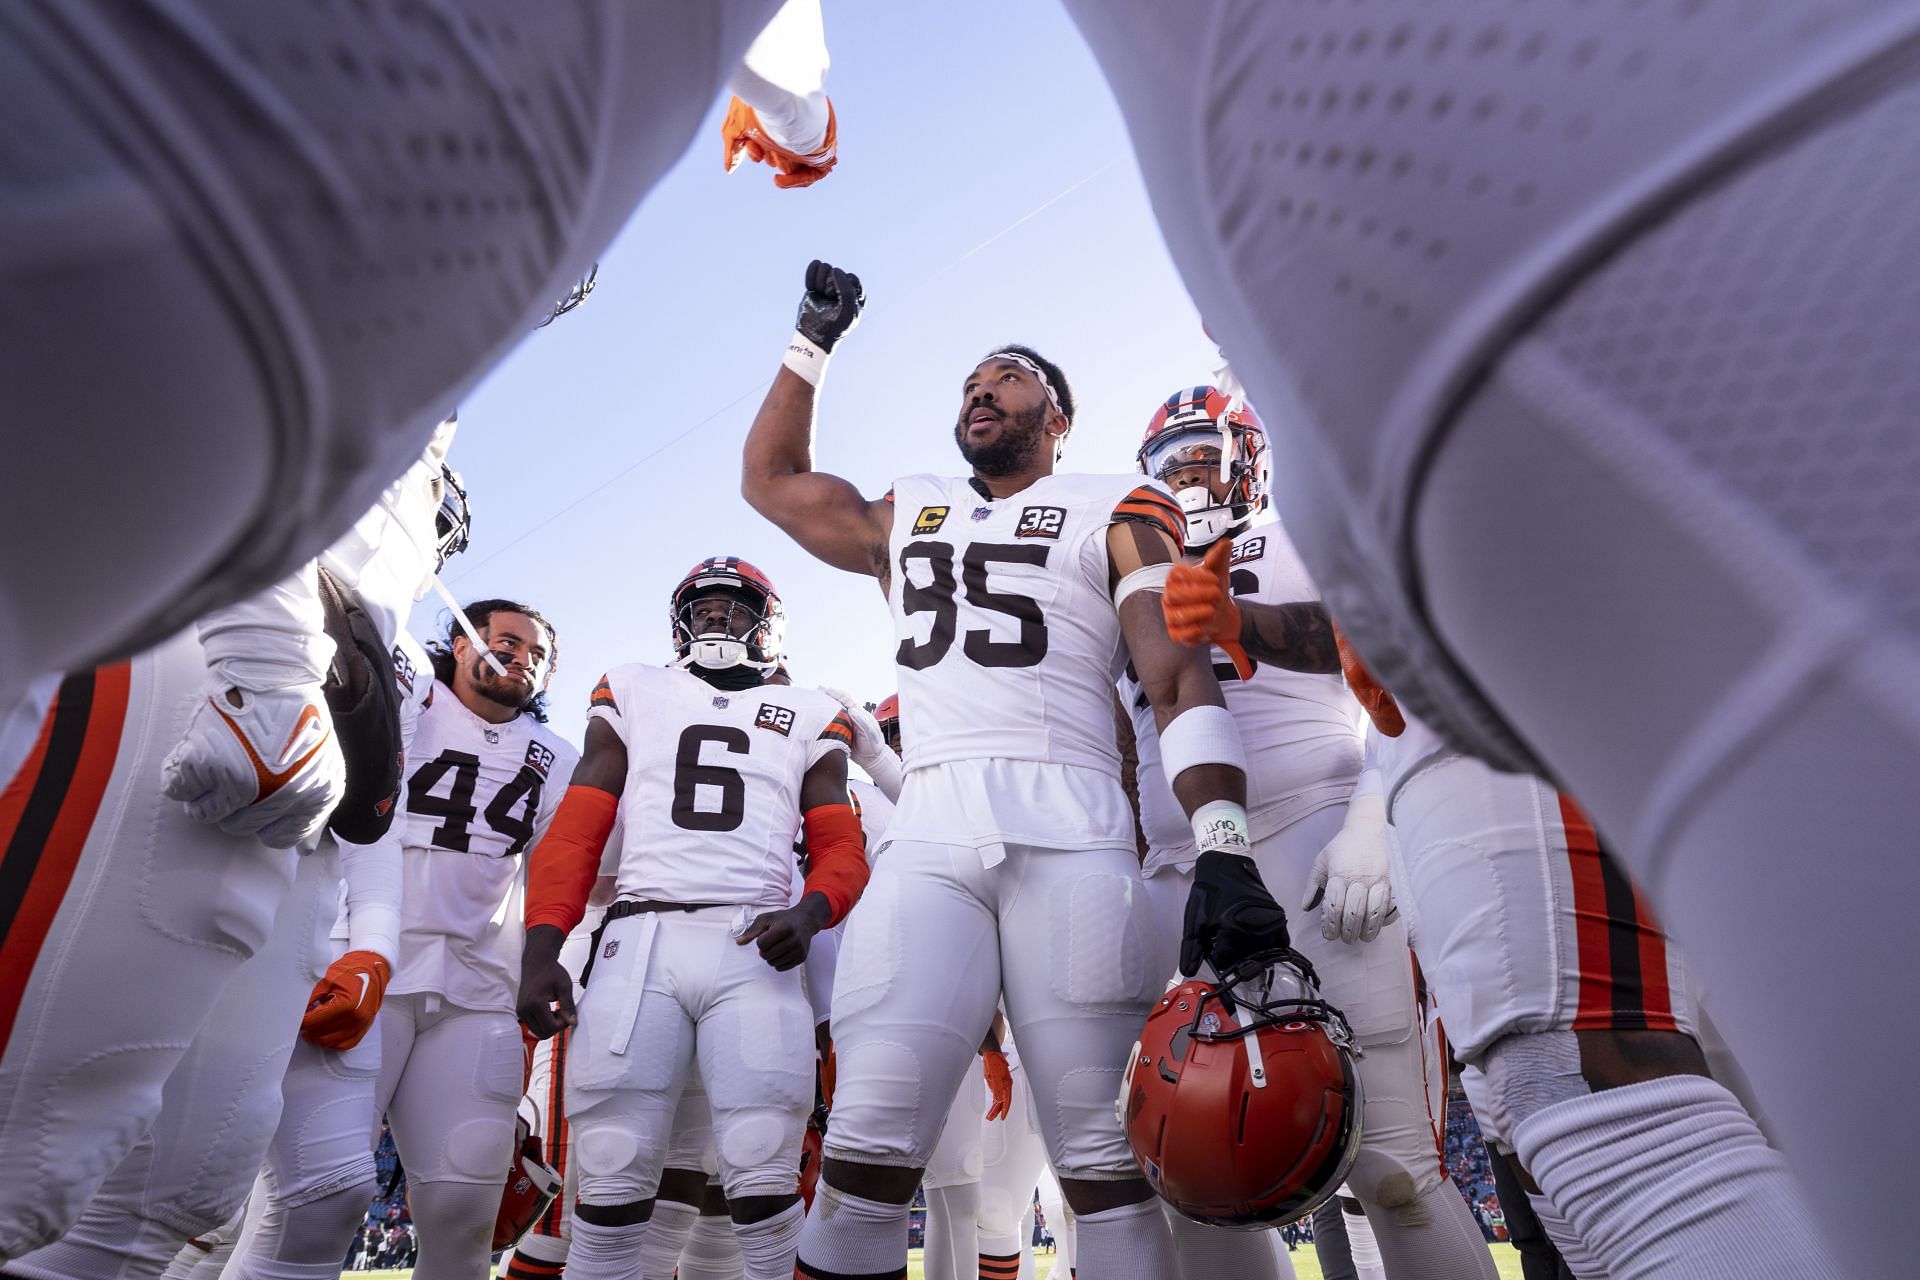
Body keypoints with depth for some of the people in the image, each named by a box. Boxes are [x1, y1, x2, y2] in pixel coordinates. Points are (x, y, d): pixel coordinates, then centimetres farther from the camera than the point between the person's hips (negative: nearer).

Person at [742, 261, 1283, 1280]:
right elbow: (768, 478, 39)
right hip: (928, 839, 3)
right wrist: (815, 340, 35)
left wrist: (1223, 852, -14)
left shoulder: (1115, 513, 14)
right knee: (870, 1138, -9)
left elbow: (1182, 681, 1)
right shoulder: (908, 517, 26)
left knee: (1104, 1157, -5)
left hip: (1069, 836, -2)